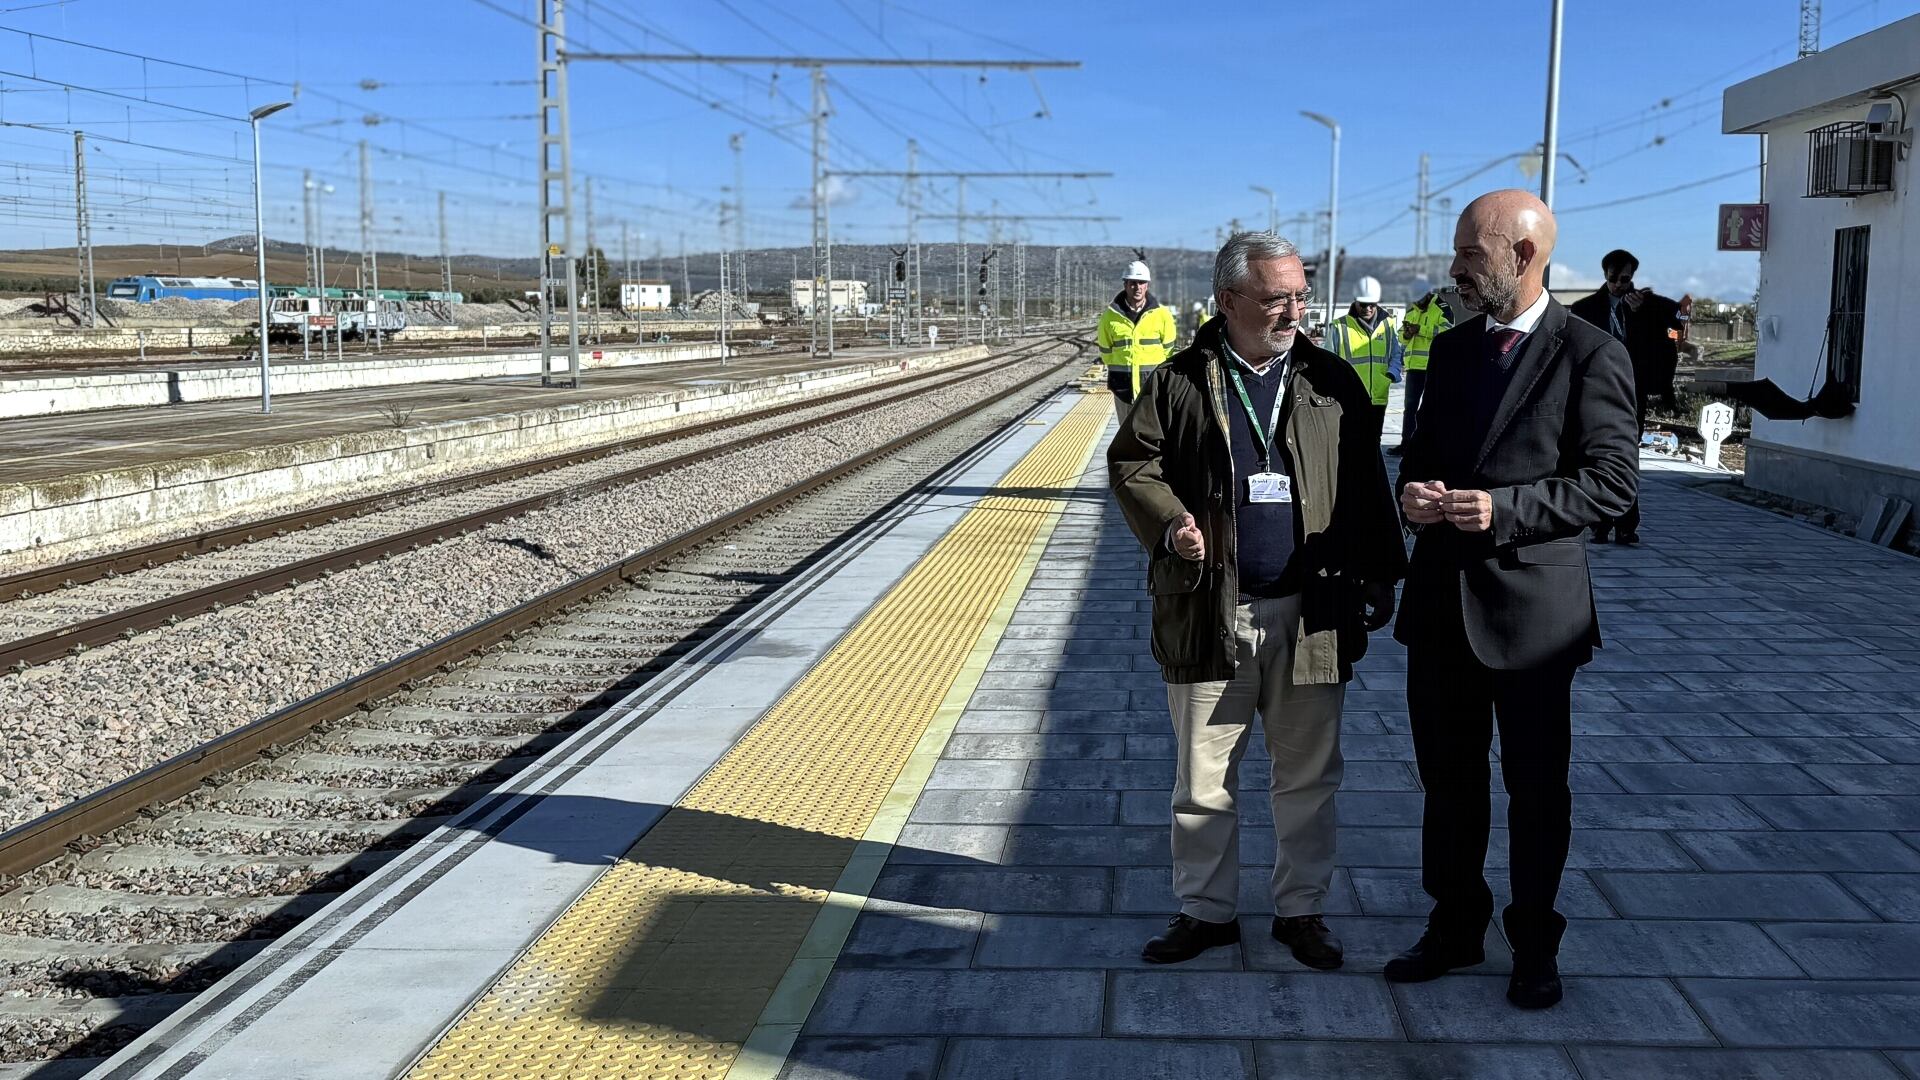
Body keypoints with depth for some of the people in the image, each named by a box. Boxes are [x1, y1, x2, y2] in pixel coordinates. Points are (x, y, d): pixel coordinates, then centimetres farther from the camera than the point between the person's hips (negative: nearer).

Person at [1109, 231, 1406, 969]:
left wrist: (1378, 576, 6)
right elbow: (1131, 463, 3)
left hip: (1311, 614, 1)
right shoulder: (1180, 383, 0)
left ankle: (1301, 909, 27)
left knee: (1308, 777, 11)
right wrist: (1170, 522, -15)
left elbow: (1366, 488, 8)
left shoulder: (1333, 382, 5)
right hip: (1209, 611, -1)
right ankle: (1205, 910, 24)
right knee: (1203, 779, 9)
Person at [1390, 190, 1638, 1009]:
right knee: (1448, 780, 15)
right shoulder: (1451, 348, 9)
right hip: (1441, 599, 5)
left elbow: (1612, 481, -13)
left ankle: (1534, 944, 27)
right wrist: (1413, 489, -6)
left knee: (1536, 788, 10)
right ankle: (1455, 925, 31)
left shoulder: (1590, 355, -10)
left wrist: (1505, 507, -24)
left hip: (1532, 604, -5)